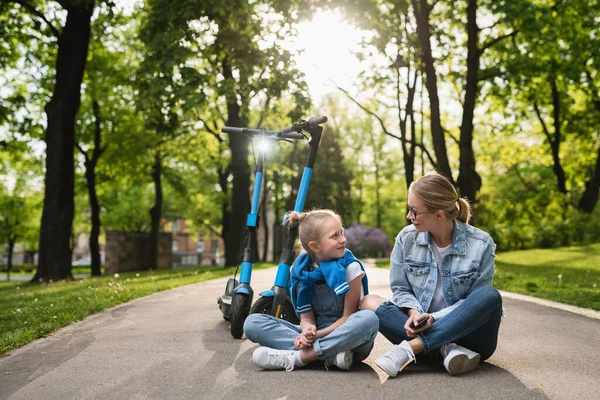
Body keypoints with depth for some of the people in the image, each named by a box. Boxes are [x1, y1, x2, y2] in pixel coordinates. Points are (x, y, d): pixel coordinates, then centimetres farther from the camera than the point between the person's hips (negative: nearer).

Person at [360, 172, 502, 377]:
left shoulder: (480, 244, -10)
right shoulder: (406, 238, -2)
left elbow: (476, 301, -9)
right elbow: (400, 289, 3)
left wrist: (435, 318, -23)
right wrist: (414, 311, -18)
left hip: (467, 333, -2)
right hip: (421, 328, 2)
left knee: (491, 296, -32)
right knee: (368, 303, -19)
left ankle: (410, 348, -33)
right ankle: (447, 350, -31)